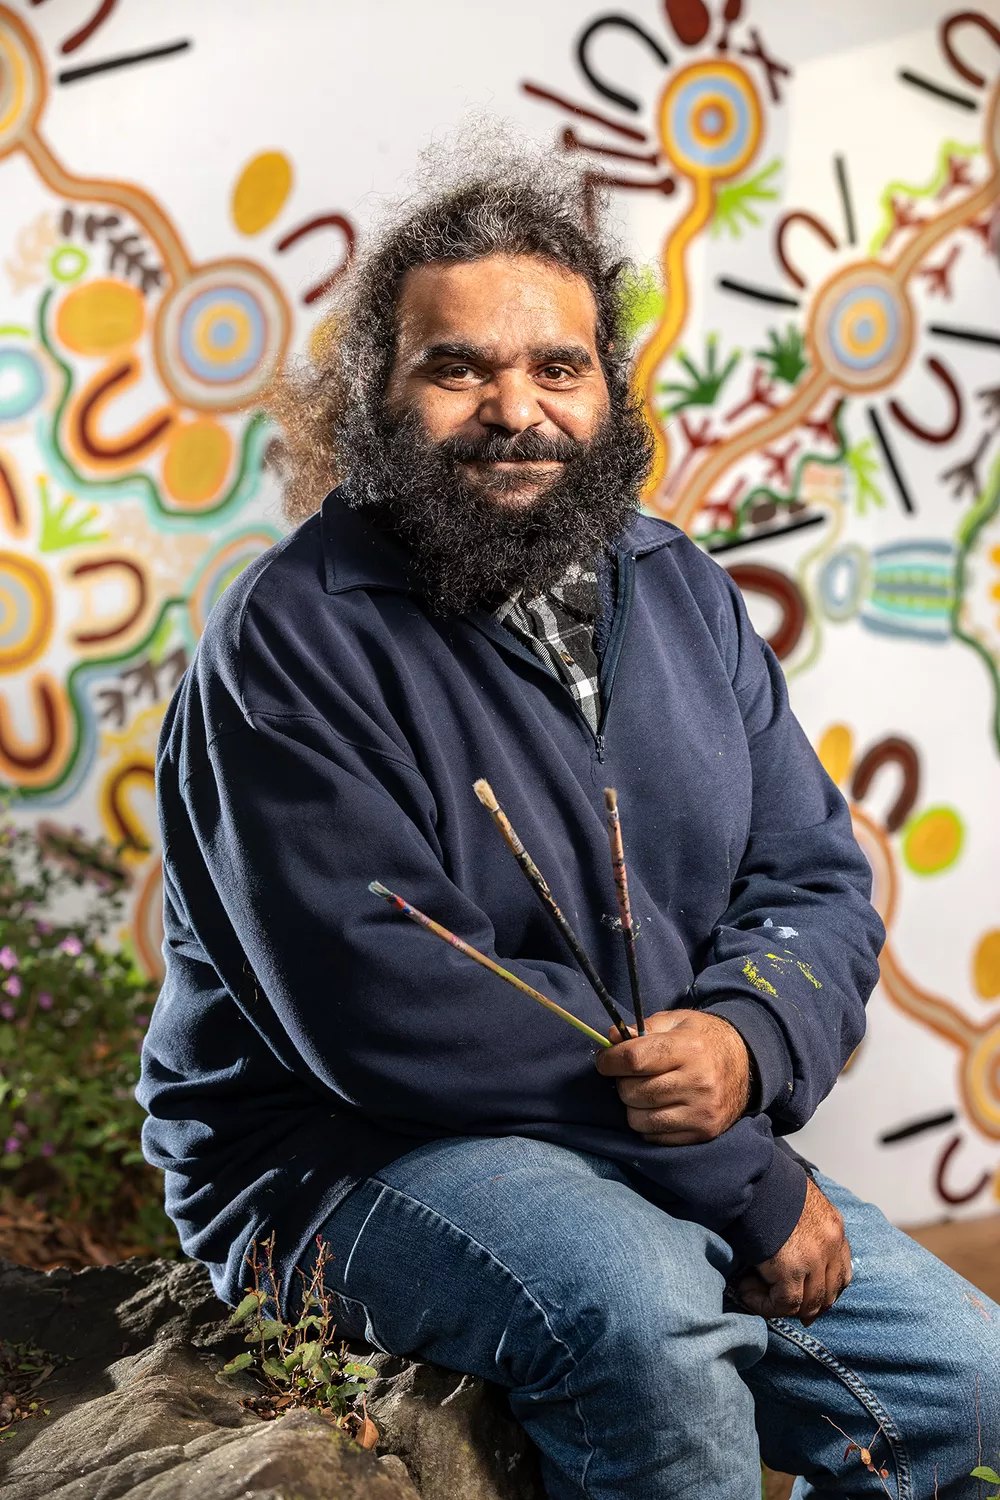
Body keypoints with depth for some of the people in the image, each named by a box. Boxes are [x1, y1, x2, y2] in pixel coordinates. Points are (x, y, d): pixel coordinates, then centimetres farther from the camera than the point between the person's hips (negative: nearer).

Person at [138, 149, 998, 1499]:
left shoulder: (679, 590, 7)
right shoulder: (292, 640, -15)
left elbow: (818, 882, 8)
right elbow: (387, 1016, -23)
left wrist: (747, 1042, -18)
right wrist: (751, 1181, -20)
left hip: (663, 1160, 7)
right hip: (344, 1161, -6)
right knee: (637, 1305, -34)